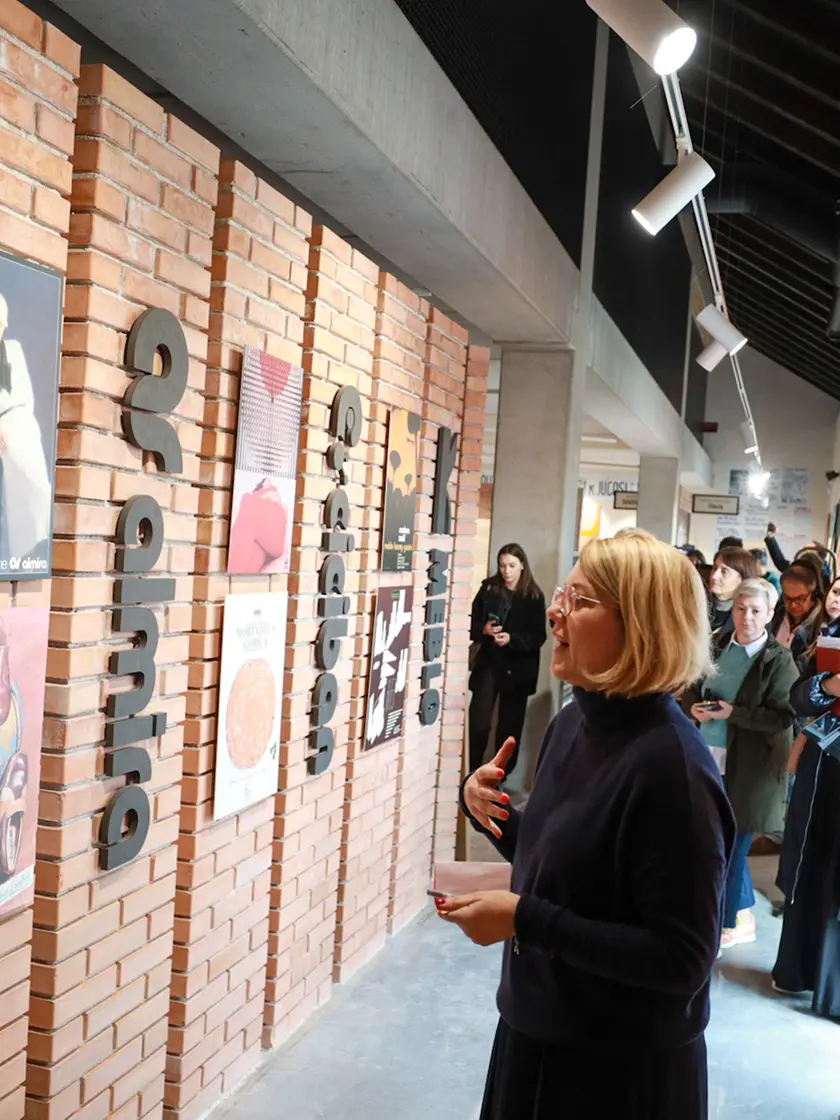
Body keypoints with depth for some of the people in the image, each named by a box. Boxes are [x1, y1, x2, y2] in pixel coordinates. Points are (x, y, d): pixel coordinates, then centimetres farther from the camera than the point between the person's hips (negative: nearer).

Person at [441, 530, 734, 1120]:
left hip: (623, 1070, -7)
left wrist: (525, 920, -27)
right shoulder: (574, 721, 0)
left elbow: (683, 961, -25)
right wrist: (491, 811, -7)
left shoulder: (670, 766, -26)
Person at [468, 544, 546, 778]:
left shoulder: (534, 597, -3)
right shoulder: (488, 589, 1)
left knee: (509, 726, 8)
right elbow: (471, 623, 5)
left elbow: (539, 637, -6)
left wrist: (512, 639, -20)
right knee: (478, 723, -6)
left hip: (518, 669, -1)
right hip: (488, 663, 1)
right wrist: (484, 630, -16)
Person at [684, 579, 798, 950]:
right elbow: (690, 687, 12)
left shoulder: (779, 660, -11)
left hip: (747, 767, -5)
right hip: (708, 758, 5)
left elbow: (784, 716, -16)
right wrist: (694, 707, -9)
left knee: (731, 844, 6)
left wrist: (733, 713, -22)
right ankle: (744, 915, 35)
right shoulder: (717, 645, 4)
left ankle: (728, 923, 24)